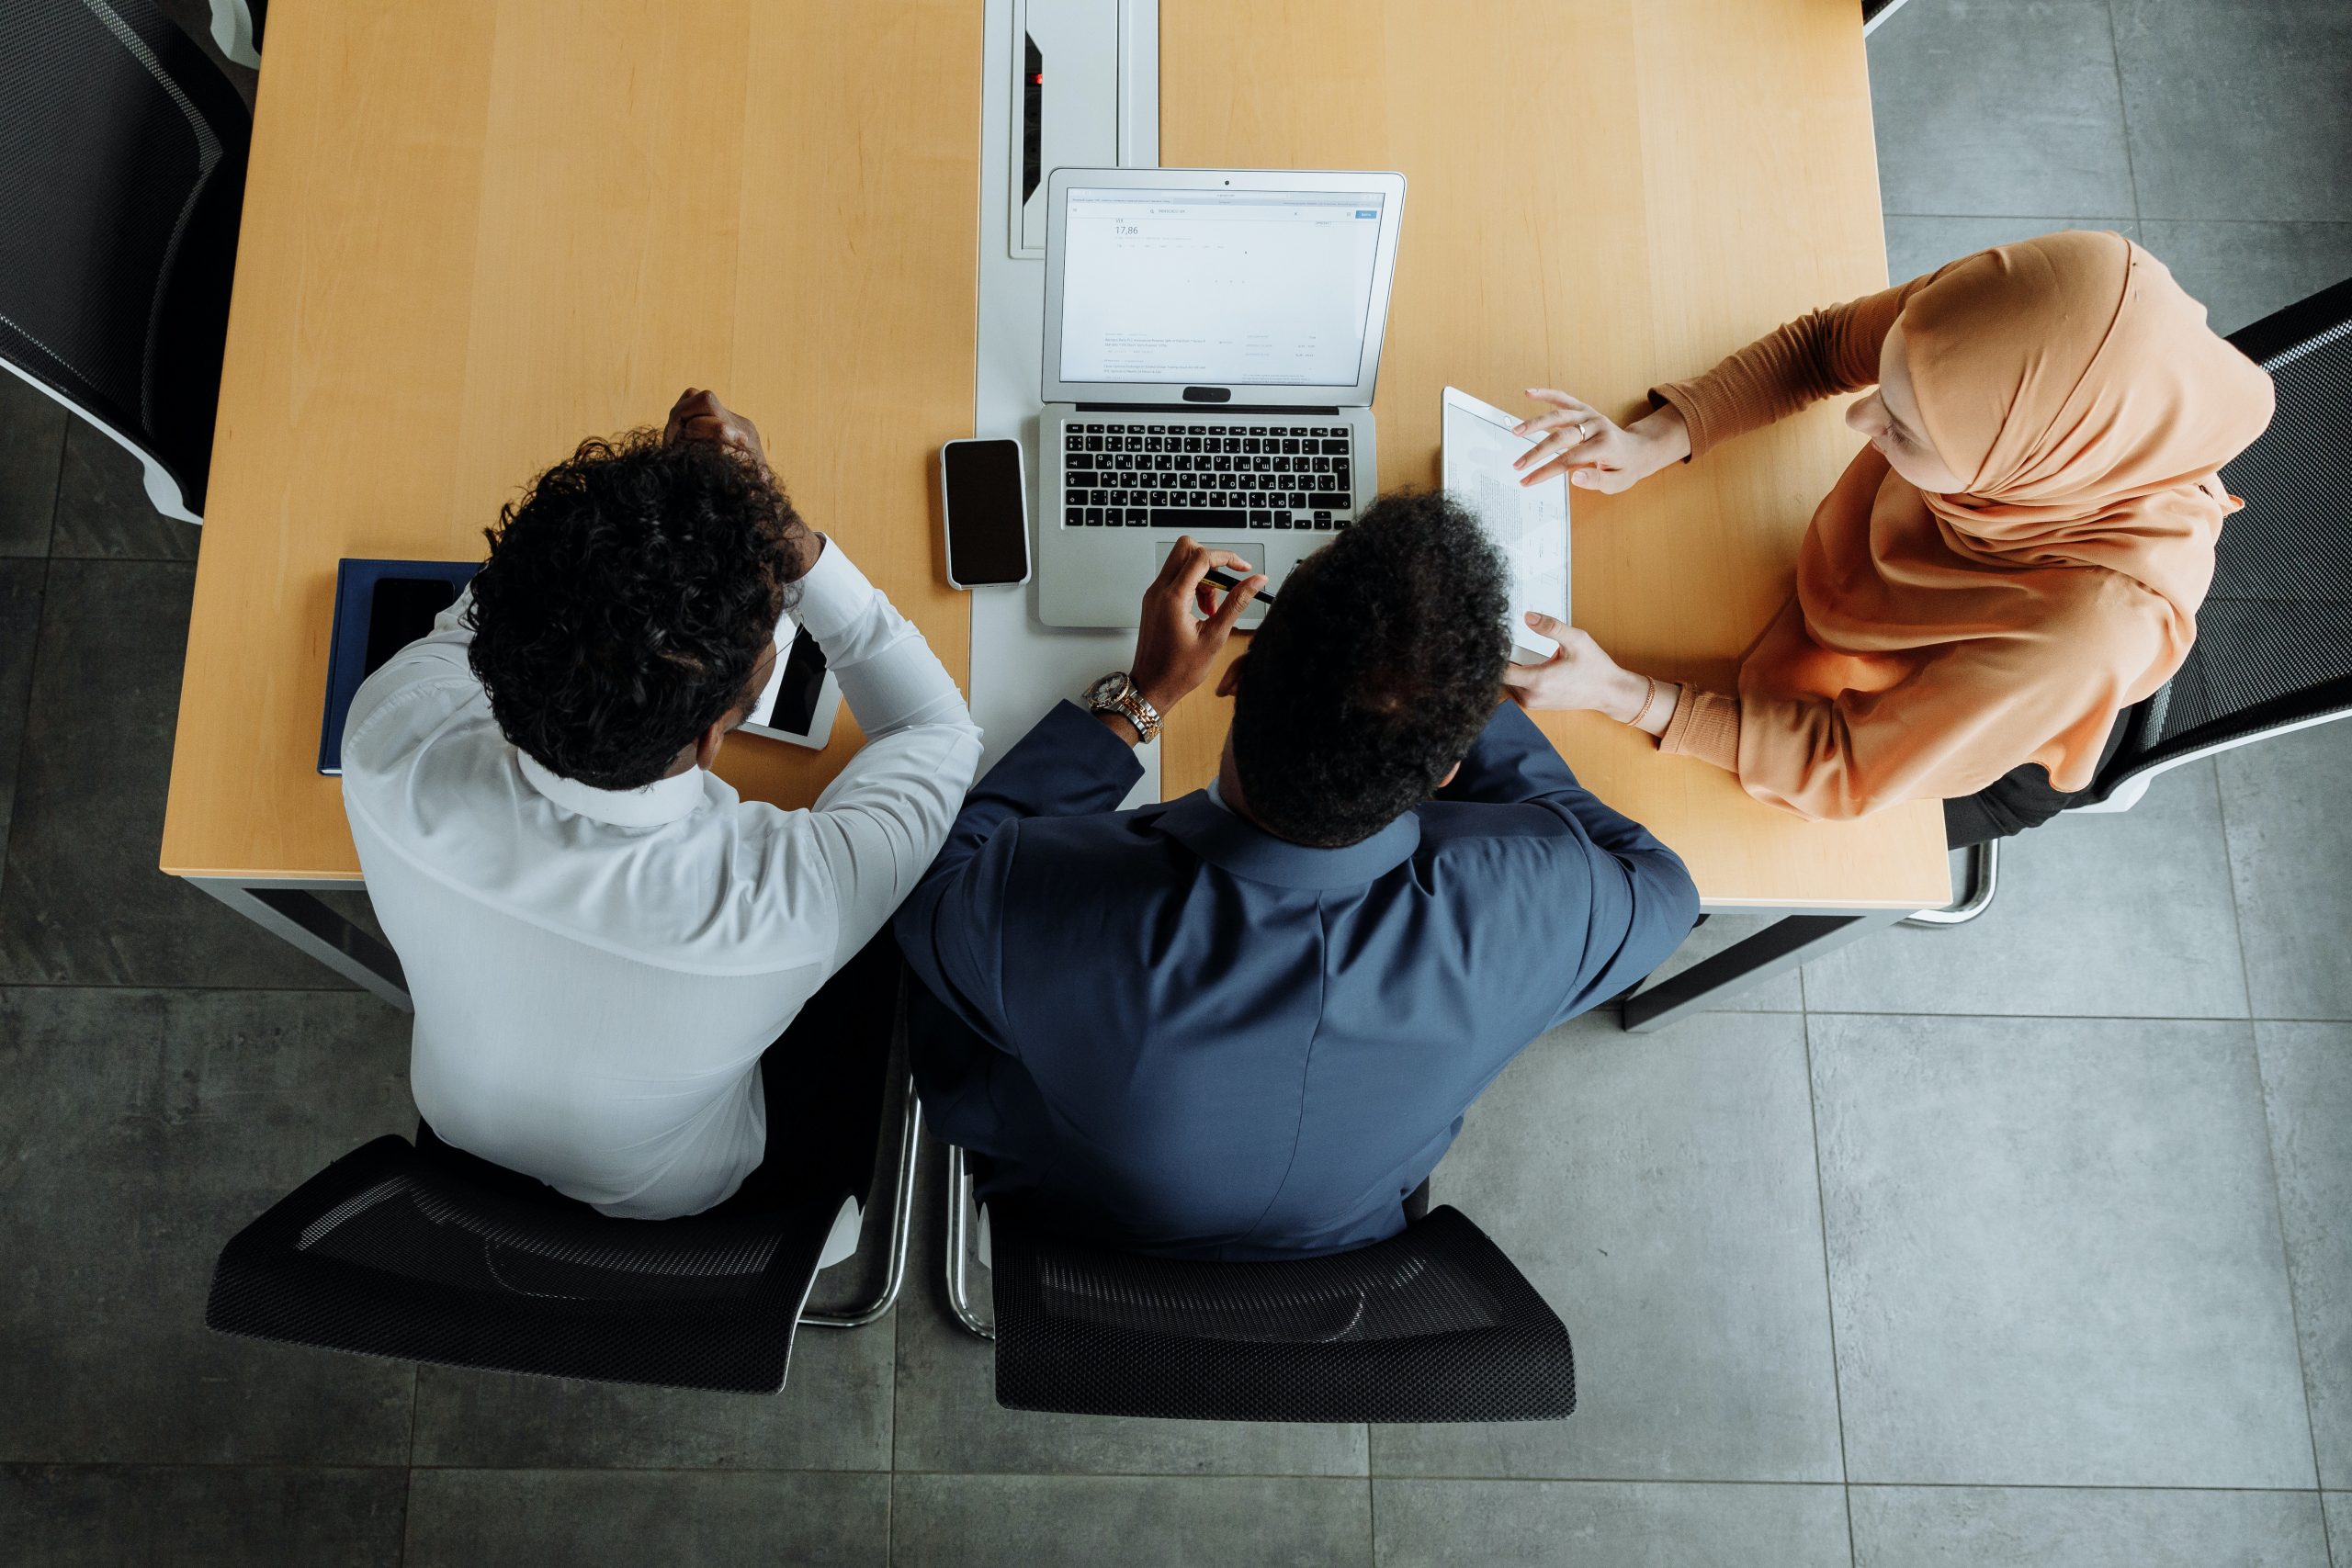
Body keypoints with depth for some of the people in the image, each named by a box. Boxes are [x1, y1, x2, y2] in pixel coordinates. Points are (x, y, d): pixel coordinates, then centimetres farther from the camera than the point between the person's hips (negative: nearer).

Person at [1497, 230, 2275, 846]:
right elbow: (1823, 345, -15)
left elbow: (1855, 768, -35)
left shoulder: (2095, 622, -48)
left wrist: (1621, 693, -40)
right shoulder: (2002, 331, -36)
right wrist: (1655, 439, -28)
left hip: (1993, 761, -4)